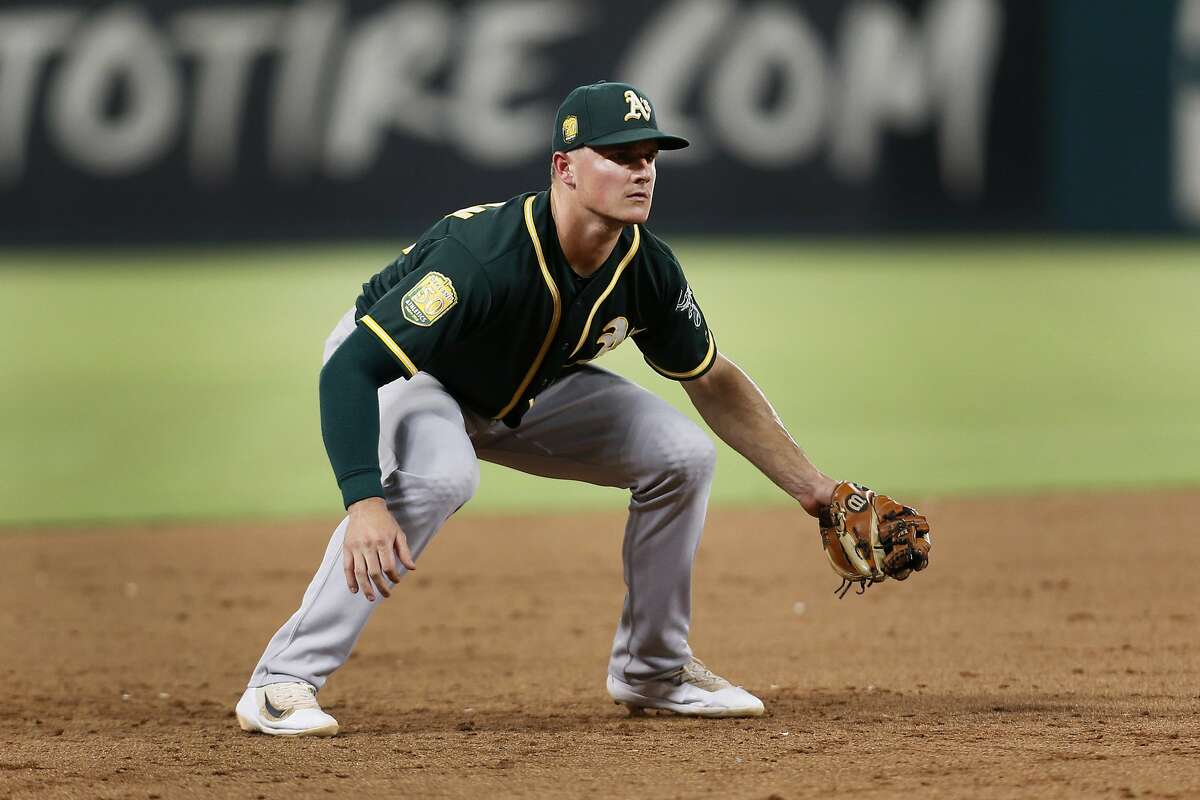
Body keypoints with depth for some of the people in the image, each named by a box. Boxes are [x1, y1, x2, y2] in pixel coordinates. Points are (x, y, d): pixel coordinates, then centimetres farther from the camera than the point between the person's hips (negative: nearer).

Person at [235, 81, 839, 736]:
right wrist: (364, 502, -54)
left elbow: (713, 382, 1)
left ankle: (652, 670, 14)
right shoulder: (485, 257, -39)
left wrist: (808, 484, 0)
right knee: (441, 473, -38)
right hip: (392, 373, -7)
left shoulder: (648, 269, -18)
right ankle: (283, 681, -31)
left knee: (681, 454, -5)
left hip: (522, 390, 7)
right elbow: (350, 368, -43)